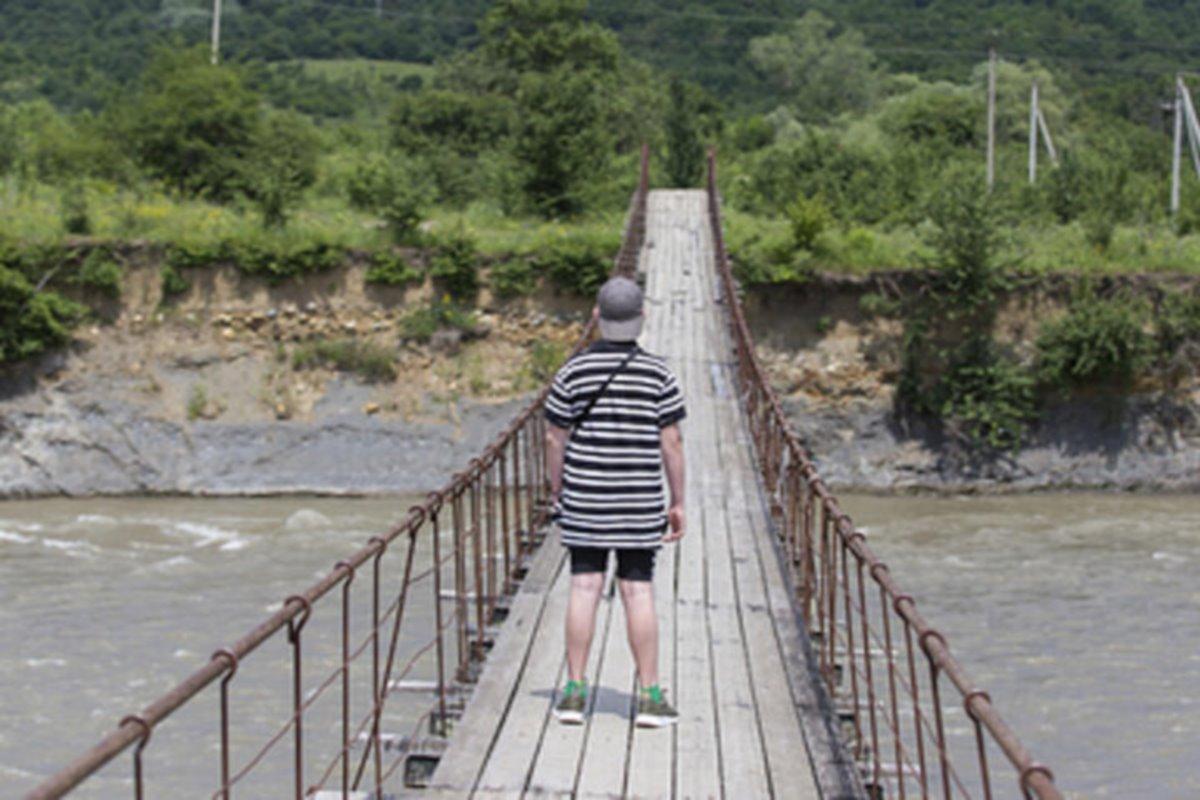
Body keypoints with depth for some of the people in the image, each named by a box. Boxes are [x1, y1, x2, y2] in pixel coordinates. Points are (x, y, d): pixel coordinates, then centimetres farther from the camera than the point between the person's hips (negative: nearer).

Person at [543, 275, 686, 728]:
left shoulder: (575, 371, -2)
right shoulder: (658, 374, -4)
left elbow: (555, 439, 1)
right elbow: (671, 443, -4)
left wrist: (556, 492, 12)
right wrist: (678, 504, 3)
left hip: (584, 498, 1)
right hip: (640, 503, -1)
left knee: (584, 588, 5)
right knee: (638, 592, 3)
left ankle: (574, 692, 7)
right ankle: (650, 697, 6)